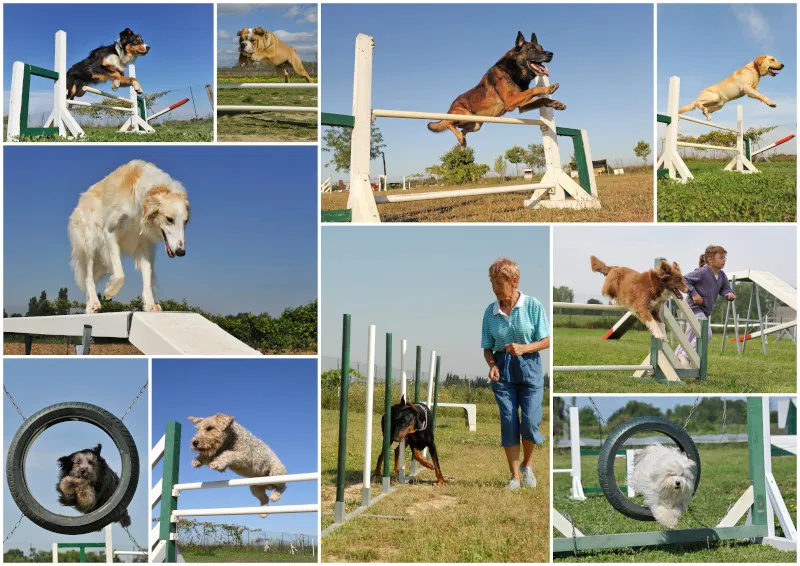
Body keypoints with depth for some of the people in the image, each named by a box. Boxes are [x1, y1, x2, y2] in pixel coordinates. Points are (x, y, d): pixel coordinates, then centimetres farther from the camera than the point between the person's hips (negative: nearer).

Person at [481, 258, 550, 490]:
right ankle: (515, 476, 9)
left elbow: (546, 341, -5)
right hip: (502, 370, 2)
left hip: (529, 368, -2)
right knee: (508, 421, -2)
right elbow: (487, 348, 6)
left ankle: (527, 465, 21)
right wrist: (492, 365, -14)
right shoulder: (490, 311, 0)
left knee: (530, 421, -8)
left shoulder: (533, 306, -8)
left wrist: (524, 348, -21)